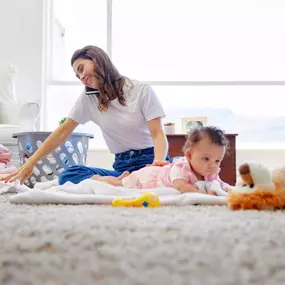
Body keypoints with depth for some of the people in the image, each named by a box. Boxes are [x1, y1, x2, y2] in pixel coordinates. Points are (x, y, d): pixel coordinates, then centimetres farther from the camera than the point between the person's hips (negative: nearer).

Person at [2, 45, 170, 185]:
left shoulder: (142, 90, -3)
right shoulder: (88, 98, 9)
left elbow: (158, 134, -9)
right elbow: (63, 132, 10)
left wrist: (158, 164, -31)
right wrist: (31, 163, 2)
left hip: (149, 160, -4)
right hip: (122, 166, 4)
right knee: (69, 174, -28)